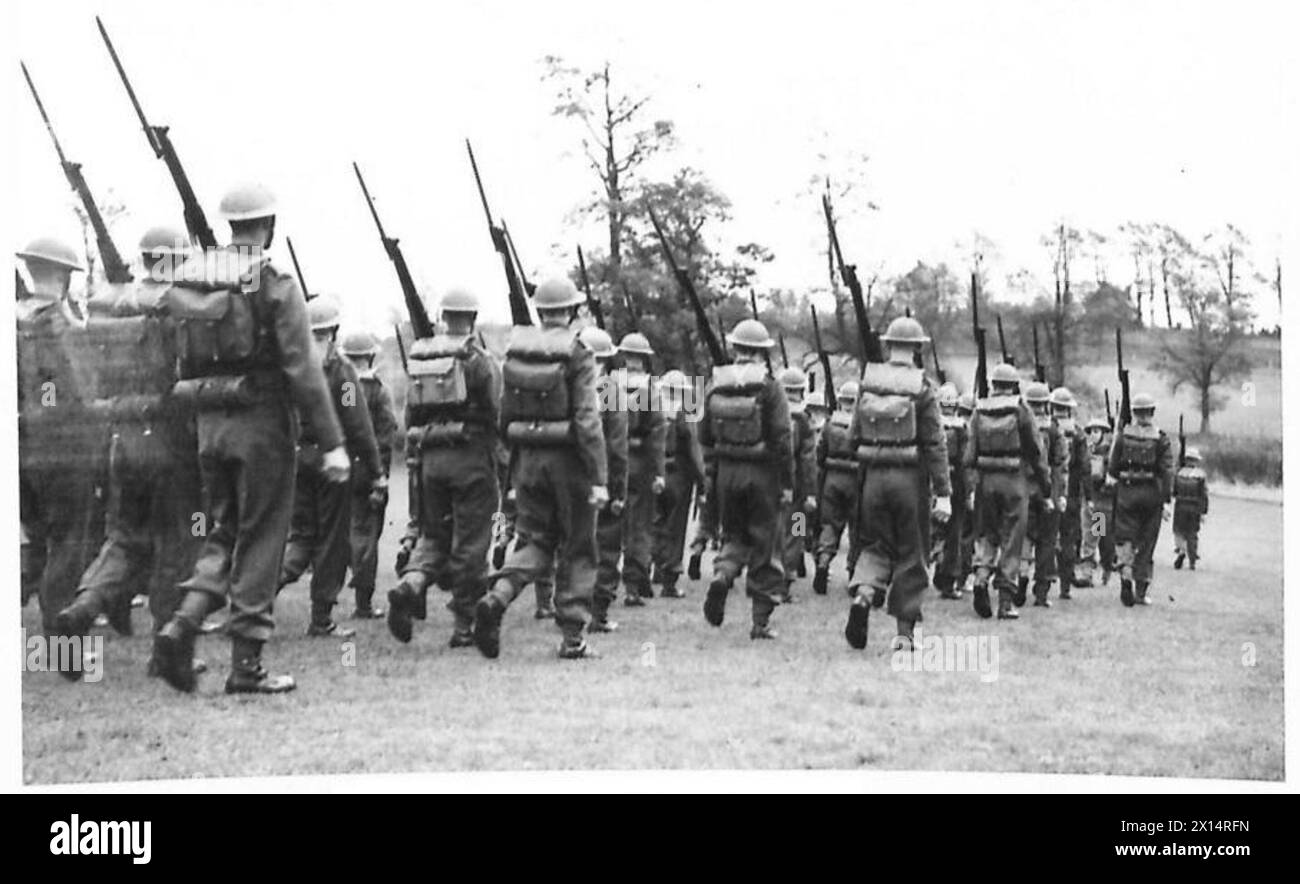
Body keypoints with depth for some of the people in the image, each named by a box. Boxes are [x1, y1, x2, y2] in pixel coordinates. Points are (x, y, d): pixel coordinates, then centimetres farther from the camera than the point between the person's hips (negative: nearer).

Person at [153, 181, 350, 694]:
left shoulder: (188, 283, 6)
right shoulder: (276, 287, -11)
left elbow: (181, 363, 10)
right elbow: (303, 370, -13)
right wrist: (331, 443, -11)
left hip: (209, 422, 5)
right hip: (262, 421, -5)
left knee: (222, 533, 17)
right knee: (259, 540, 3)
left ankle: (183, 623, -4)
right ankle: (246, 665, 6)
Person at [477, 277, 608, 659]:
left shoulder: (516, 352, 4)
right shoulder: (577, 356, -11)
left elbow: (505, 416, 10)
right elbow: (587, 422, -17)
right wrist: (599, 479, -15)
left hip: (528, 458, 4)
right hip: (568, 459, -4)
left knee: (533, 539, 12)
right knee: (577, 549, 7)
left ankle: (498, 596, -15)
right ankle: (573, 638, 11)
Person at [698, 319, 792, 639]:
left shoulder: (716, 386, 4)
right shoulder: (768, 388, -9)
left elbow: (705, 436, 9)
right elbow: (781, 439, -11)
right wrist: (787, 483, -6)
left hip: (726, 471, 3)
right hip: (762, 472, -3)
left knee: (734, 536, 20)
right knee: (765, 544, 6)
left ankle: (722, 576, -11)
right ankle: (761, 620, 8)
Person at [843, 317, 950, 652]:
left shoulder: (868, 382, 2)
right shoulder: (921, 388, -8)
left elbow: (853, 436, 6)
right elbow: (935, 444, -10)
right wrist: (943, 493, -9)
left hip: (874, 477, 3)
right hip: (910, 478, -3)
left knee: (876, 546, 15)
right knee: (911, 555, 8)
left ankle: (864, 592, -15)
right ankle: (904, 632, 10)